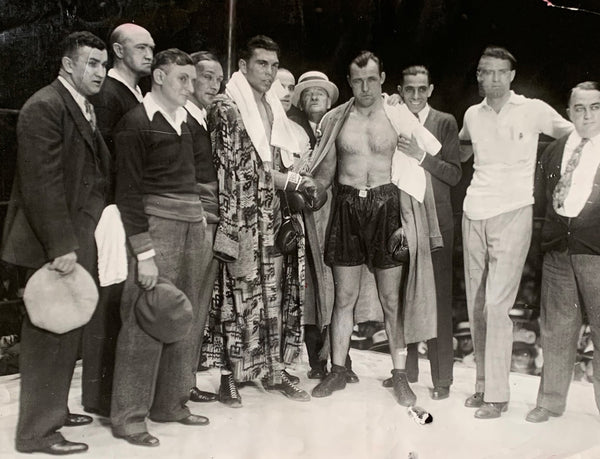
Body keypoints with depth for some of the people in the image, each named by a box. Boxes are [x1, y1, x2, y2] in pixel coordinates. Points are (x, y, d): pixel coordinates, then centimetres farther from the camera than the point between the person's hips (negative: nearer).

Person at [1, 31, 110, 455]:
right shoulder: (45, 107, -13)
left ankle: (54, 409, 31)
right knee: (50, 334, -2)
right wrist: (60, 246, -21)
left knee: (69, 330, 16)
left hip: (79, 237, 9)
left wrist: (79, 239, 11)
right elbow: (42, 184, -19)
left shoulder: (86, 109, 16)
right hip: (55, 242, -9)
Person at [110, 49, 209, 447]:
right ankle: (129, 415, 8)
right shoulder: (136, 123, -5)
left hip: (192, 226, 7)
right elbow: (128, 192, -9)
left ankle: (170, 403, 23)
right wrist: (144, 253, -14)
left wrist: (200, 217, 10)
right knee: (146, 322, -5)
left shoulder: (185, 120, 15)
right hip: (156, 225, -7)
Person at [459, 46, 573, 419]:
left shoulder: (534, 110, -1)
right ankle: (483, 383, 21)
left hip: (512, 213, -5)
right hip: (474, 215, 5)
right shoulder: (473, 115, 11)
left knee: (496, 305, -11)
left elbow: (573, 134, 12)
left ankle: (497, 394, -1)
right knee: (476, 306, 8)